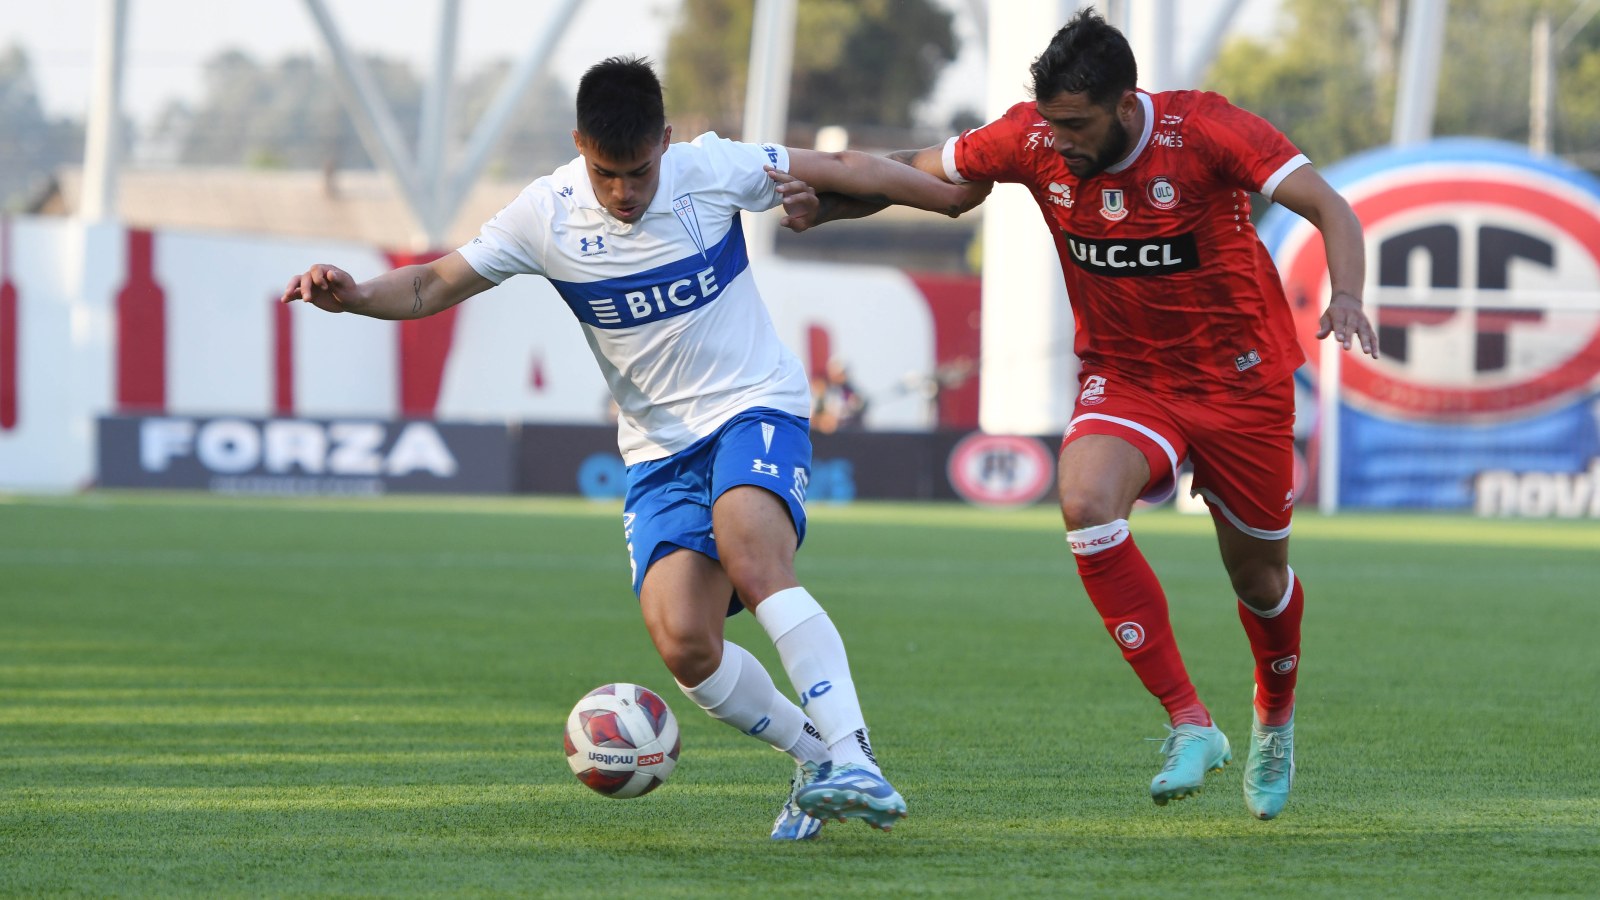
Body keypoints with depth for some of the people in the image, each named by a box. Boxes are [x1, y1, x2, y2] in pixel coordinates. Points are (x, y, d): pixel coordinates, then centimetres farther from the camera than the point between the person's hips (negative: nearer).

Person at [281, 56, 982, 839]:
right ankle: (816, 758, 6)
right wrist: (353, 296, -18)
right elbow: (434, 286, 1)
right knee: (682, 644, -17)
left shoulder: (710, 170, -11)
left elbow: (843, 170, 1)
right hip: (660, 449, 3)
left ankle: (852, 758, -35)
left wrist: (962, 199, 7)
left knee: (751, 559, -34)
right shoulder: (546, 216, -6)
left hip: (755, 406, -3)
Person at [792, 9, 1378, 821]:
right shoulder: (1033, 141, -13)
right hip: (1124, 378, 2)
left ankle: (1274, 720, 46)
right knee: (1085, 499, -30)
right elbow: (914, 172, 1)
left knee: (1258, 576, 10)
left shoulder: (1204, 130, -22)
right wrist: (820, 202, -16)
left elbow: (1329, 209, -25)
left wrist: (1346, 297, -44)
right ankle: (1189, 724, -24)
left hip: (1240, 380, -2)